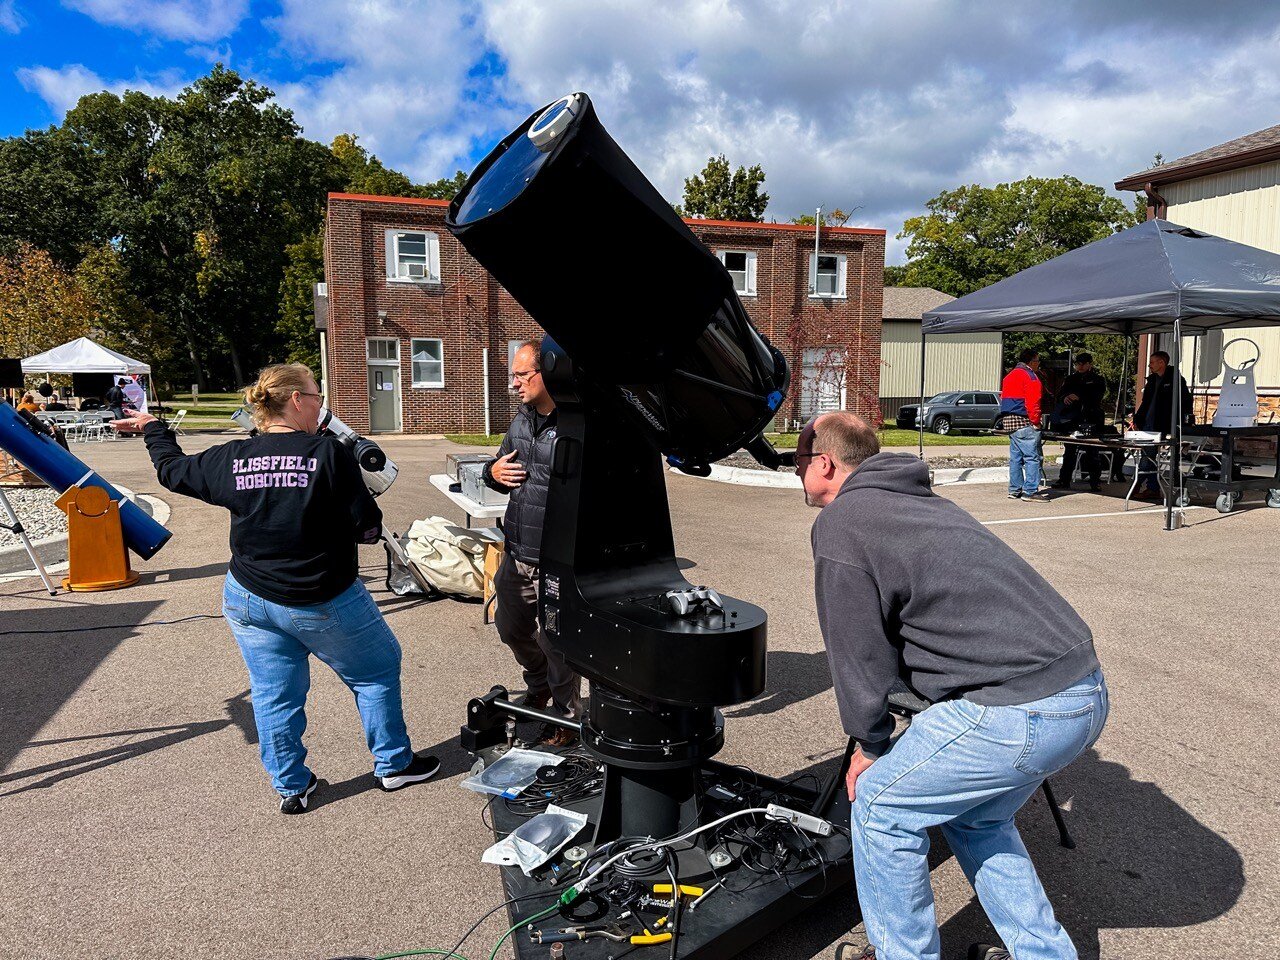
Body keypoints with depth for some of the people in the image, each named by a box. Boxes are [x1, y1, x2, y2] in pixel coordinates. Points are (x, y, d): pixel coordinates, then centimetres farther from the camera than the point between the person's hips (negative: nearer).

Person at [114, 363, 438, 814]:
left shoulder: (231, 459, -3)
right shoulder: (329, 454, -18)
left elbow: (173, 470, 16)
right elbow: (368, 528, -15)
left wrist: (152, 428, 35)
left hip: (249, 602, 5)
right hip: (324, 603, -4)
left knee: (274, 694, 17)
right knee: (376, 673, 15)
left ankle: (290, 786, 29)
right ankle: (393, 764, 26)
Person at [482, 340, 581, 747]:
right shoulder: (522, 420, 9)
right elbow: (500, 467, 23)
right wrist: (494, 472, -1)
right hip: (517, 552, 9)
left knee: (555, 640, 5)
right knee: (511, 627, 23)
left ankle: (566, 718, 27)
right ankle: (538, 688, 50)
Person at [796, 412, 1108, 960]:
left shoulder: (838, 524, -6)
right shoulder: (923, 502, 22)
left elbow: (858, 653, -3)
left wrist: (870, 746, 12)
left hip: (1017, 710, -9)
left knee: (880, 806, 10)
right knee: (976, 816, 29)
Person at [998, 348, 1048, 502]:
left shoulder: (1009, 376, 19)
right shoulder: (1030, 377, -10)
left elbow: (1004, 399, 22)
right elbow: (1032, 403, -17)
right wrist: (1035, 421, -11)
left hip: (1009, 422, 10)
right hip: (1024, 423, -10)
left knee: (1015, 458, 13)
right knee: (1032, 457, -7)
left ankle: (1015, 490, 15)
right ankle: (1030, 491, -9)